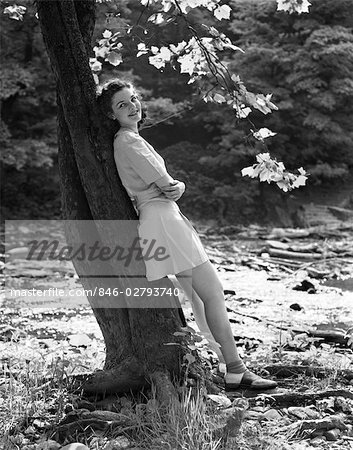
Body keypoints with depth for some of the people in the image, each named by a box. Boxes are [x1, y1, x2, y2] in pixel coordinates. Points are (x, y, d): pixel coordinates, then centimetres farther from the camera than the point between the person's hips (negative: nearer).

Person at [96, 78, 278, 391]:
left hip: (167, 218, 10)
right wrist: (173, 187, 8)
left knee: (199, 295, 12)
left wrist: (176, 187, -2)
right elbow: (163, 183, -13)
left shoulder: (131, 139, 21)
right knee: (212, 292, -11)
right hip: (161, 219, -10)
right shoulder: (127, 140, -10)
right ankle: (235, 371, -9)